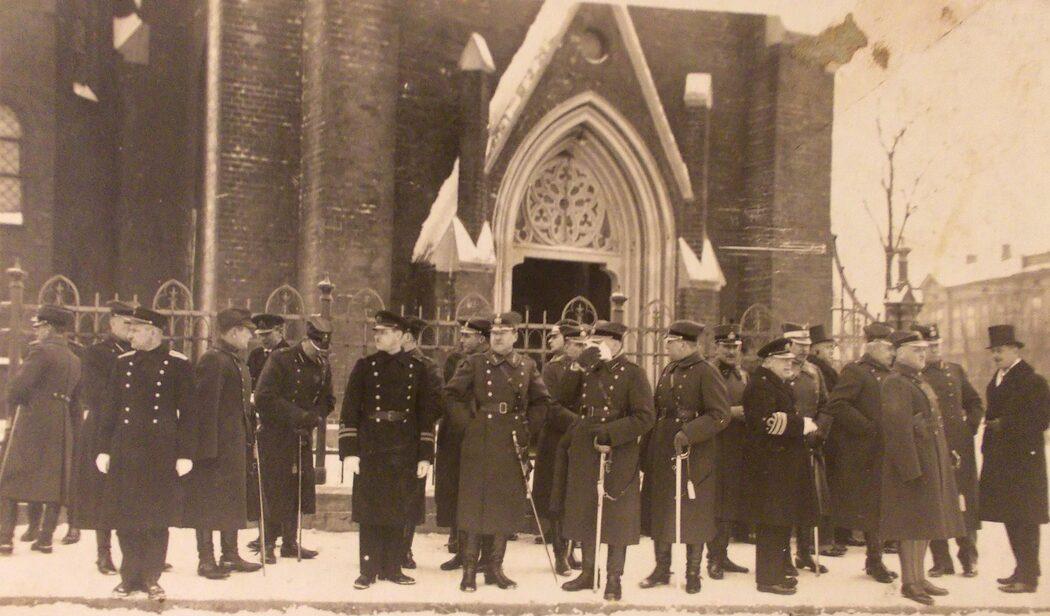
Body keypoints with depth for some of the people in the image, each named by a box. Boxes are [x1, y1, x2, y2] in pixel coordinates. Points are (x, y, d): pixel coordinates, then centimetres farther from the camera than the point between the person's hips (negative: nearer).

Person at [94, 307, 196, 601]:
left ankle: (151, 577, 16)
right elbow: (110, 408, 11)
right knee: (126, 516, 6)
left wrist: (185, 454, -6)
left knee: (157, 517, 3)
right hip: (125, 452, 3)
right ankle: (130, 575, 21)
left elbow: (187, 412, -2)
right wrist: (104, 449, 6)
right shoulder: (123, 362, 9)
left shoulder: (178, 364, -2)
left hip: (162, 453, -3)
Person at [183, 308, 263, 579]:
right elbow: (206, 405, -21)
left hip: (235, 446, 10)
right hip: (215, 445, -10)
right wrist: (209, 448, -23)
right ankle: (206, 559, 7)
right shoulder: (213, 359, -16)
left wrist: (248, 438, 18)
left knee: (233, 501, 15)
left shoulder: (238, 361, 15)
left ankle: (230, 554, 25)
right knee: (209, 502, 0)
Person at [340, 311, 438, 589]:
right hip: (370, 450, -1)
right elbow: (349, 411, -1)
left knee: (398, 514, 7)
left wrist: (425, 456, 1)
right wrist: (349, 451, -8)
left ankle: (392, 568, 18)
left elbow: (426, 415, 5)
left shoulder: (418, 369, 5)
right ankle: (368, 570, 11)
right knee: (369, 513, 2)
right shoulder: (364, 366, 3)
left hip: (403, 454, 1)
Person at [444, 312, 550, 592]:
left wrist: (527, 425, 6)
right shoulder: (474, 363, 0)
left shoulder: (527, 366, 8)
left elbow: (541, 400, 16)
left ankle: (495, 567, 19)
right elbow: (451, 393, 0)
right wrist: (470, 420, -1)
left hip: (513, 447, 3)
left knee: (507, 507, 8)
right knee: (475, 505, 0)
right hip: (479, 446, -3)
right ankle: (469, 570, 7)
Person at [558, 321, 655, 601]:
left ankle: (614, 578, 12)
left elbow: (645, 418, -14)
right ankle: (588, 571, 25)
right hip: (585, 456, 6)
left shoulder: (633, 373, -8)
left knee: (616, 518, 2)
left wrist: (608, 434, -20)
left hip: (619, 459, -6)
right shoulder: (589, 372, 11)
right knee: (584, 514, 11)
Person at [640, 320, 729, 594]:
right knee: (660, 512, 10)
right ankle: (662, 569, 23)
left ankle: (693, 574, 14)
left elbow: (720, 415, -14)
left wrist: (688, 433, -24)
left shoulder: (706, 373, -10)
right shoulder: (667, 372, 12)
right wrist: (647, 453, 10)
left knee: (694, 515, 2)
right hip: (662, 453, 7)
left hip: (695, 456, -7)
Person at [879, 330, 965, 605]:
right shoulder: (895, 383, -16)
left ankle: (919, 577, 24)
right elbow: (896, 426, -23)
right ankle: (908, 582, 4)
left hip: (932, 463, 10)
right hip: (913, 462, -10)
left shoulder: (918, 381, 17)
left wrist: (947, 455, 18)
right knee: (913, 523, -4)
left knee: (926, 521, 15)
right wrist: (911, 468, -25)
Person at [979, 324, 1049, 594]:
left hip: (1023, 459, -9)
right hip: (1001, 458, 9)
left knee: (1024, 518, -4)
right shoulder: (998, 378, 14)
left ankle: (1028, 577, 1)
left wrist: (1004, 425, -16)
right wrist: (990, 425, 5)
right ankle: (1022, 569, 24)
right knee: (1010, 516, 14)